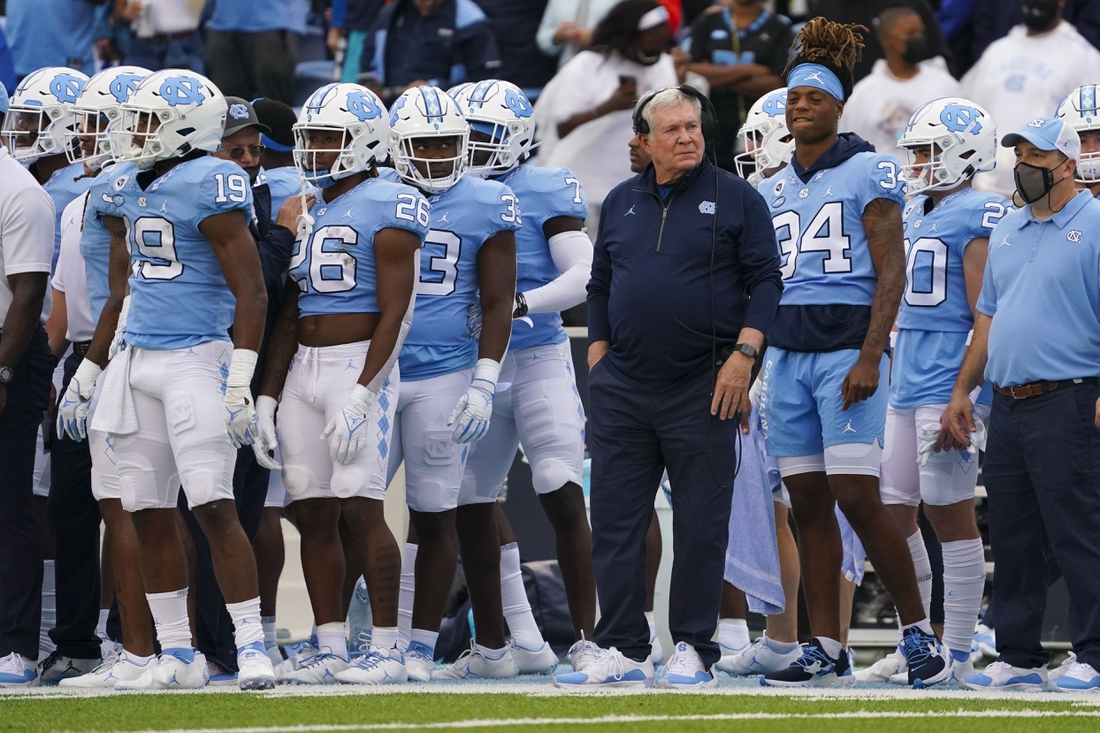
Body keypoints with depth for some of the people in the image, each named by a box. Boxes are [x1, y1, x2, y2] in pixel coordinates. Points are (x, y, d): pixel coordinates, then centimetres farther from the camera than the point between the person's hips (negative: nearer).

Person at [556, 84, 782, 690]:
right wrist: (599, 362, 11)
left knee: (700, 526, 0)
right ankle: (622, 651, 7)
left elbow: (765, 281, -2)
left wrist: (742, 354, -12)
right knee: (615, 524, 2)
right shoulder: (621, 203, 13)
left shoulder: (734, 198, 0)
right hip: (624, 388, 4)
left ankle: (693, 651, 7)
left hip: (703, 388, -4)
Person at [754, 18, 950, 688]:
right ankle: (828, 652, 7)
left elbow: (891, 271, -8)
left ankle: (920, 632, -2)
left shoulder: (868, 173, -2)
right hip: (787, 352, 6)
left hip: (846, 348, -6)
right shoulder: (777, 189, 16)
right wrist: (753, 357, 16)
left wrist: (869, 357, -17)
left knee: (857, 496, -13)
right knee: (809, 503, 4)